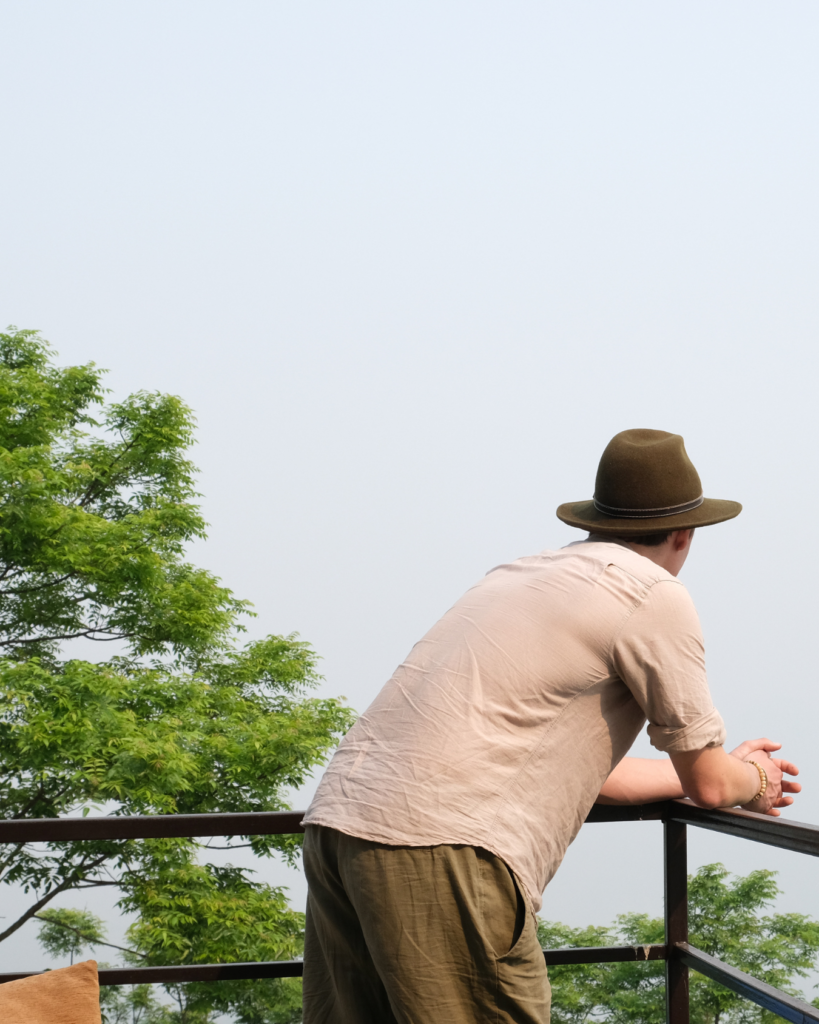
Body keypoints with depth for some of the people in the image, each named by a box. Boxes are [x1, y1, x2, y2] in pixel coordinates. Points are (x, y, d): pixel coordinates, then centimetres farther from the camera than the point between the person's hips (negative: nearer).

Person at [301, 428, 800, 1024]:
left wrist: (729, 770, 47)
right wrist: (755, 780, 34)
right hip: (445, 846, -9)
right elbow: (708, 783, 10)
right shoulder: (655, 596, 2)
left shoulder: (521, 573, 27)